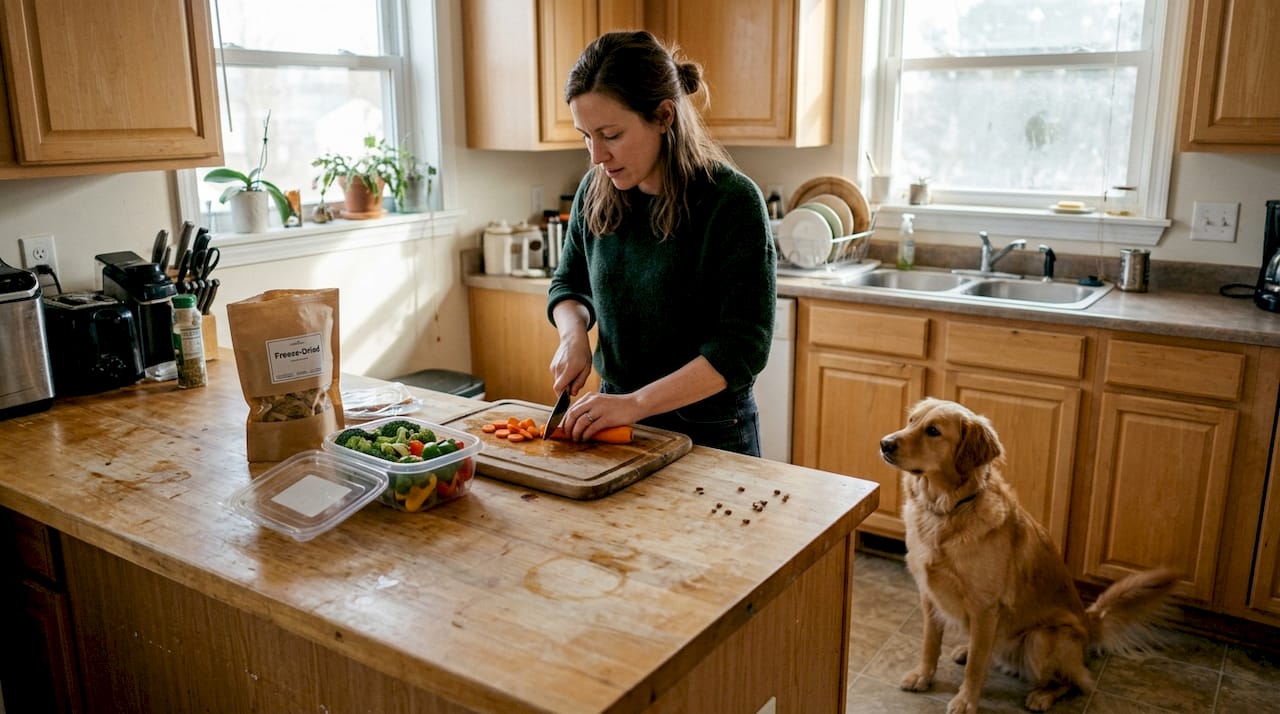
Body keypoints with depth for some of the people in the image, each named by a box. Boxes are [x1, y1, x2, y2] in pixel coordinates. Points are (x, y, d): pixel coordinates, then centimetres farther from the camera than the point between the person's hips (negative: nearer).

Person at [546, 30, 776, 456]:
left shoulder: (732, 202, -20)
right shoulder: (595, 192, -4)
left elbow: (743, 346, -22)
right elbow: (568, 284, 11)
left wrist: (637, 402, -28)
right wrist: (573, 335, -10)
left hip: (709, 433, -5)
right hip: (617, 418, 5)